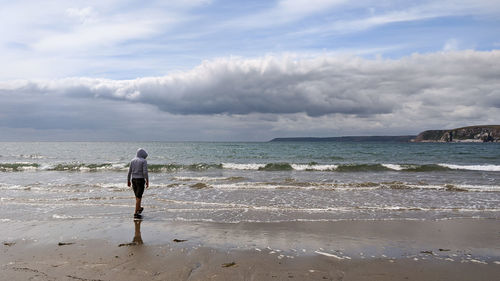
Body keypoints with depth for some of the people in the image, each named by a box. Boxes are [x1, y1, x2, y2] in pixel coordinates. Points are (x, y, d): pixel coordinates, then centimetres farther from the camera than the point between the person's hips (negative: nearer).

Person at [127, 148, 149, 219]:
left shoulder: (132, 160, 7)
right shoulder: (144, 161, -10)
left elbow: (129, 171, 7)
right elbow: (145, 172, -17)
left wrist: (128, 181, 15)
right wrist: (147, 181, -10)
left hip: (134, 180, 6)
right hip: (140, 180, -6)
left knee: (137, 196, 22)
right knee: (138, 197, -4)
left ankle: (139, 209, 40)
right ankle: (136, 214, -5)